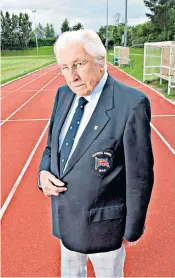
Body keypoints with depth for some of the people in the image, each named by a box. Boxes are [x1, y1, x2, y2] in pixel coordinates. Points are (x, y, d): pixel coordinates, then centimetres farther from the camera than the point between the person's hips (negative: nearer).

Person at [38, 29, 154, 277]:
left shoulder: (131, 104, -24)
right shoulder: (63, 94, -3)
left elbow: (139, 175, -18)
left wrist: (133, 229, -9)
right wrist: (44, 173, -11)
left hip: (103, 222, -5)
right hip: (65, 218, 6)